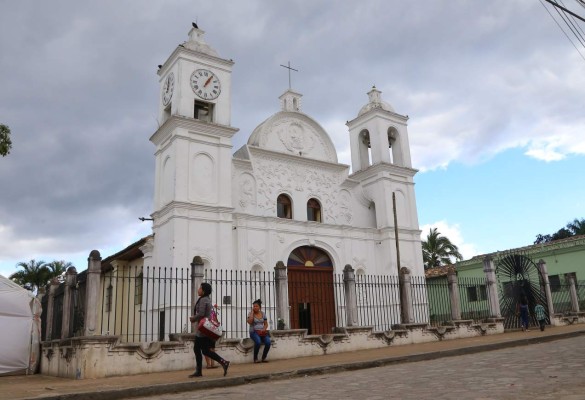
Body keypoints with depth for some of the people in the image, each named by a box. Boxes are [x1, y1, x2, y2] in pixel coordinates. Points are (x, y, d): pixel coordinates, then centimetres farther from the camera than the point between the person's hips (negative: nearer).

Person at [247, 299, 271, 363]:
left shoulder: (263, 313, 10)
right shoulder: (250, 313, 0)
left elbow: (266, 324, 13)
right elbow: (249, 322, -19)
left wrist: (264, 329, -8)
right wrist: (252, 312, -13)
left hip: (262, 332, 3)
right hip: (254, 332, -3)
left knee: (268, 342, -26)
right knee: (258, 342, -34)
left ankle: (264, 357, -6)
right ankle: (255, 358, -14)